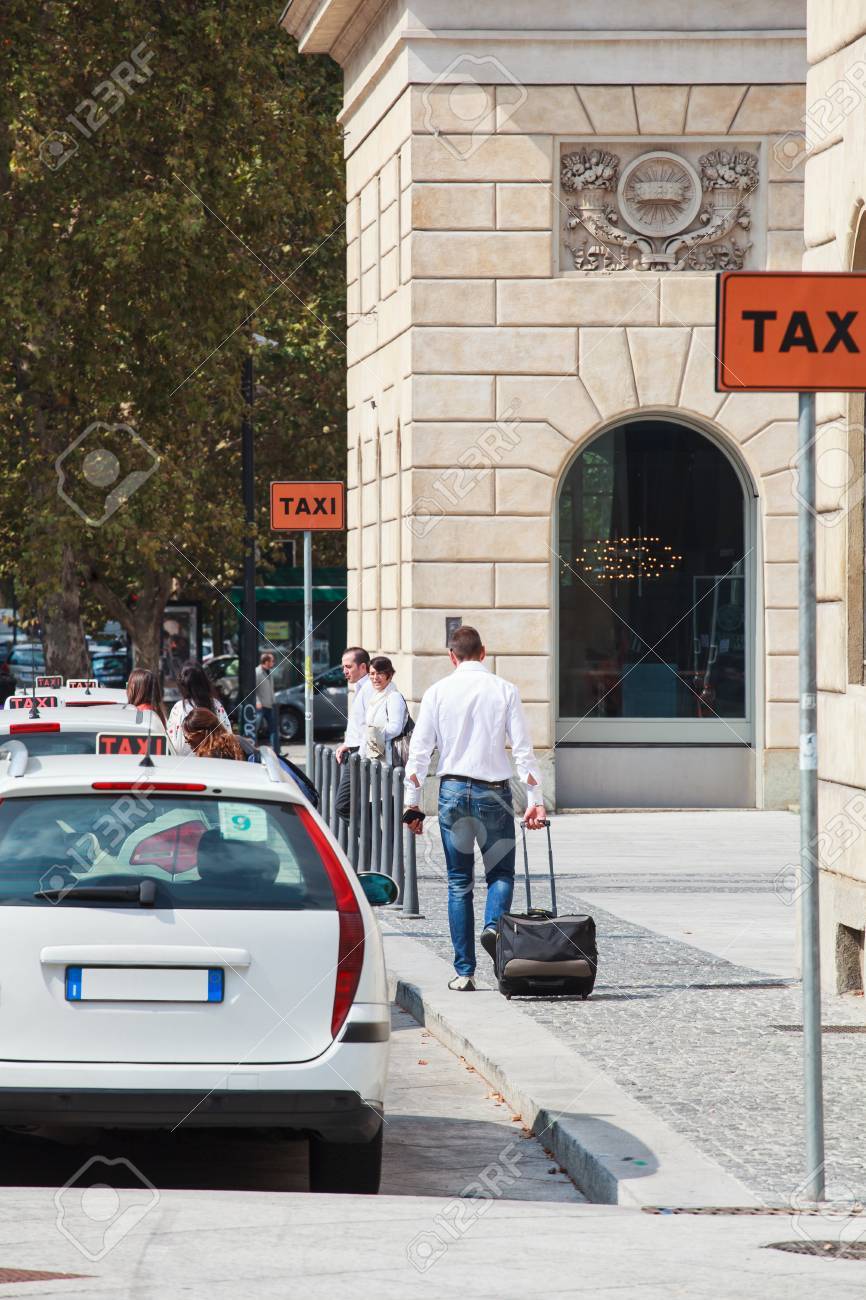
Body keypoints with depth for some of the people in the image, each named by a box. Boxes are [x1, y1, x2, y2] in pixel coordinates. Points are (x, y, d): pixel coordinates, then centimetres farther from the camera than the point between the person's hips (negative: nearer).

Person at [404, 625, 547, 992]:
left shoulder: (438, 692, 1)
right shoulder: (504, 691, 0)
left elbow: (419, 751, 0)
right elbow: (522, 749, -3)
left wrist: (411, 802, 5)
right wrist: (535, 800, -1)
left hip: (453, 790, 1)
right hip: (494, 791, -1)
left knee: (459, 882, 6)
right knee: (500, 871, 10)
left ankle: (464, 972, 4)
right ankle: (494, 925, -22)